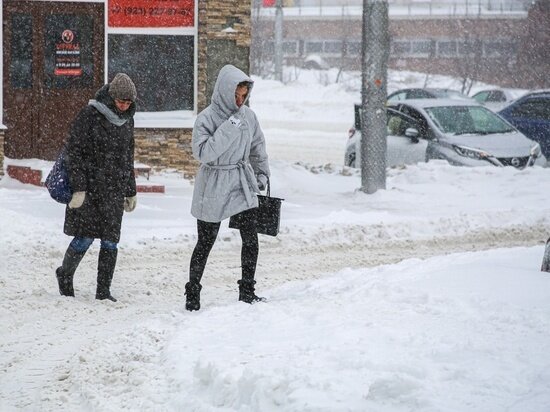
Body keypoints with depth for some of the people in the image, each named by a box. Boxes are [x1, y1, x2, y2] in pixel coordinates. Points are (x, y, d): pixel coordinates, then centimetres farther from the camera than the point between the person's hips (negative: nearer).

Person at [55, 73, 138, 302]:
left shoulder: (127, 120, 12)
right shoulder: (90, 116, -8)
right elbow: (74, 151, -10)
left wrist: (130, 192, 22)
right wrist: (78, 187, -15)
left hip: (114, 191, 5)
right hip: (89, 188, -5)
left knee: (111, 241, 0)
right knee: (85, 237, -6)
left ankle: (103, 291, 7)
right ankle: (65, 275, 19)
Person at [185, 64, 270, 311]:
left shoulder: (247, 116, 4)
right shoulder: (207, 118, -13)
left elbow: (257, 148, 18)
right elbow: (203, 152, -25)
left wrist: (261, 175, 16)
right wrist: (229, 129, -27)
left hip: (242, 184, 4)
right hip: (213, 187, -4)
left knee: (251, 239, -6)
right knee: (205, 244, 5)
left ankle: (247, 290, 5)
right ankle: (192, 293, 18)